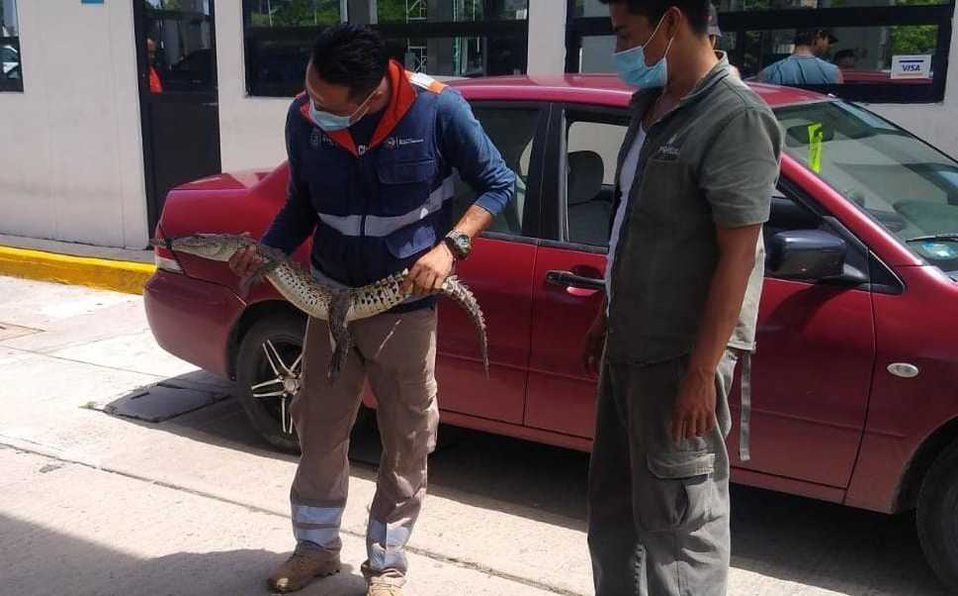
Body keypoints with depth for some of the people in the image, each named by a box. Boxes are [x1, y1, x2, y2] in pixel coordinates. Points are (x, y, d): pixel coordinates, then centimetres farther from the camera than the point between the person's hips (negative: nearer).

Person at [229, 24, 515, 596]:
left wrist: (450, 245, -22)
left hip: (406, 305, -3)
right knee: (319, 430, 13)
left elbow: (500, 183, -9)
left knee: (407, 443, 9)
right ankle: (317, 546, 35)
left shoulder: (437, 107, -20)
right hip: (331, 298, 3)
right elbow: (302, 206, 6)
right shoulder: (303, 118, -10)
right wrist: (265, 252, -12)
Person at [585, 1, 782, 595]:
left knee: (679, 519, 2)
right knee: (614, 505, 19)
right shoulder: (650, 105, 10)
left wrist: (701, 371, -22)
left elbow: (737, 255, -20)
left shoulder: (735, 118, -17)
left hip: (682, 354, -9)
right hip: (630, 345, 9)